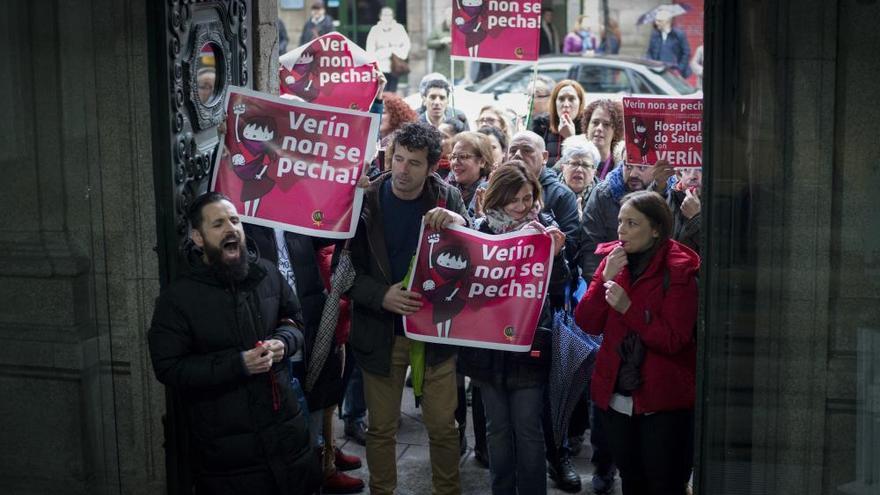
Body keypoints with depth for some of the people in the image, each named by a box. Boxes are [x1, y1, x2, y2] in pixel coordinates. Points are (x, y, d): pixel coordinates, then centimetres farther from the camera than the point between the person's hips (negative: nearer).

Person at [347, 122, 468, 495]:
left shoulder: (447, 198, -3)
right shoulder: (366, 200, -7)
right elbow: (346, 266, -4)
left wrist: (459, 224, -25)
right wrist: (381, 296, -21)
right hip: (380, 331, 0)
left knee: (443, 425, 8)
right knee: (381, 427, 10)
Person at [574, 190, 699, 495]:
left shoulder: (679, 270, -12)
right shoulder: (612, 259, 4)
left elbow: (673, 340, -18)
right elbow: (586, 324, -4)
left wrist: (627, 307, -27)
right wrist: (605, 278, -17)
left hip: (663, 403, -5)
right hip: (616, 397, 5)